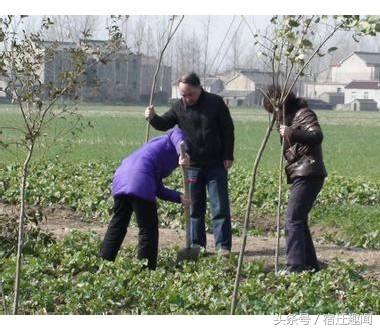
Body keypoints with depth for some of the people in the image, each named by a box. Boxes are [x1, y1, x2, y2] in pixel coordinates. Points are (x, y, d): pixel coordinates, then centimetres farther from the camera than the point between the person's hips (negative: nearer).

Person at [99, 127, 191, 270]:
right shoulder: (176, 133, 19)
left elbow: (159, 190, 29)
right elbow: (178, 137, -10)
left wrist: (180, 198, 20)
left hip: (120, 177, 8)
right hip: (140, 180, -8)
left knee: (117, 225, 18)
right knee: (148, 227, 1)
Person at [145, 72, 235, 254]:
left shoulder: (216, 103, -7)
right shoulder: (179, 107, 0)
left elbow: (228, 130, -3)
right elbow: (164, 124, 5)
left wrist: (228, 156, -6)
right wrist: (153, 117, -17)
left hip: (216, 165, -3)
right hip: (192, 166, 3)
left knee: (220, 207, -1)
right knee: (194, 208, 8)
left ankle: (223, 246, 2)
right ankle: (196, 245, 15)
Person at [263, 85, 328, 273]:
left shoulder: (303, 114, -9)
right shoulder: (289, 116, 20)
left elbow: (317, 136, -26)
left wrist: (291, 133, -34)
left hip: (308, 174, -11)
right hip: (300, 175, 11)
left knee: (293, 220, -15)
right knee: (299, 220, 15)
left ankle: (295, 267, -17)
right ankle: (310, 264, 23)